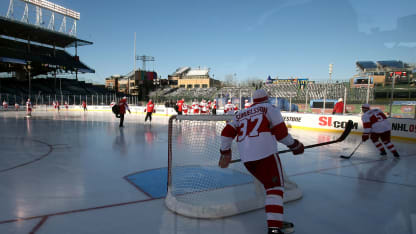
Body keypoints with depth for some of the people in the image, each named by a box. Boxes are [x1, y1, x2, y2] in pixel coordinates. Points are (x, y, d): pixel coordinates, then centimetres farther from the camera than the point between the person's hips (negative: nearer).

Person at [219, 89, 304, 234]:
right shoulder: (269, 108, 12)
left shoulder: (240, 114, 26)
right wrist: (294, 145, 16)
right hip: (265, 153, -6)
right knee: (275, 187, -3)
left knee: (270, 185, 19)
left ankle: (277, 221, 22)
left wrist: (225, 152, 22)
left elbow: (227, 132, 16)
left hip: (246, 158, 6)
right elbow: (280, 132, 2)